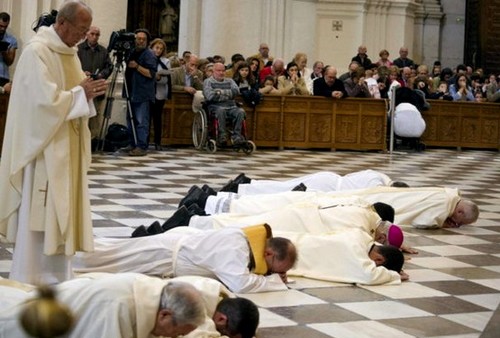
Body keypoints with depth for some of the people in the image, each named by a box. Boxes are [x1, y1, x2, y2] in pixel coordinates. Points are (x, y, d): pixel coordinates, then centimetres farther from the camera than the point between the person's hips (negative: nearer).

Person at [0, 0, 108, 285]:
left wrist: (88, 91, -1)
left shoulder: (69, 52, 12)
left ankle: (55, 277, 20)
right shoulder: (37, 52, -16)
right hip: (44, 146, -9)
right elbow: (47, 100, -23)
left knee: (60, 211, 12)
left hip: (67, 147, 9)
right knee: (39, 214, -4)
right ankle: (29, 280, 6)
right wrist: (82, 93, -16)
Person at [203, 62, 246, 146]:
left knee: (241, 111, -29)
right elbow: (210, 96, -7)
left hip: (231, 107, 3)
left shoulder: (229, 81, 23)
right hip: (215, 107, -3)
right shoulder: (208, 81, 11)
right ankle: (222, 135, -36)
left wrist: (221, 92, -3)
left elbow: (236, 91, 3)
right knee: (221, 110, -39)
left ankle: (236, 135, -31)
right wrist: (228, 95, 2)